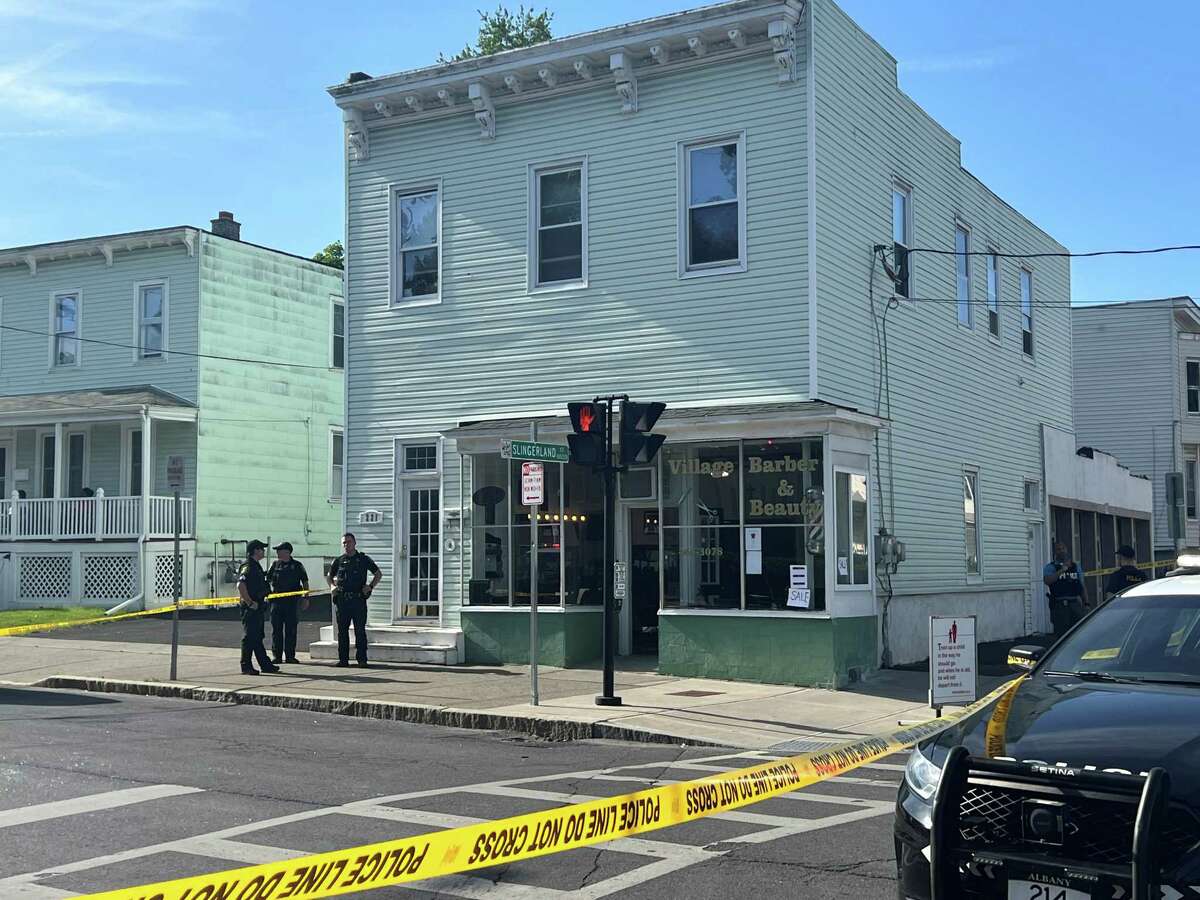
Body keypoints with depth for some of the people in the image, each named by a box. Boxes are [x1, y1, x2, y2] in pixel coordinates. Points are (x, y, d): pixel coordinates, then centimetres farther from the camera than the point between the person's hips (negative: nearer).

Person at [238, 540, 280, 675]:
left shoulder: (257, 566, 17)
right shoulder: (248, 567, -15)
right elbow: (240, 585, -27)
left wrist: (263, 598, 20)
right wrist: (250, 603, -23)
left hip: (258, 608, 10)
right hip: (250, 608, -10)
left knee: (258, 637, 14)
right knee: (249, 637, -5)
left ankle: (265, 665, 20)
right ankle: (246, 667, 0)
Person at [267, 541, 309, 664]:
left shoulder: (297, 565, 5)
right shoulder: (275, 565, 10)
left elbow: (305, 582, 9)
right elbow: (267, 580, 15)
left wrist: (306, 599, 3)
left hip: (292, 602, -1)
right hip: (277, 601, 2)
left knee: (291, 630, 2)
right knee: (276, 630, 1)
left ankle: (290, 655, 9)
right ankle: (277, 656, 6)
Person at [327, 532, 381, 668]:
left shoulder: (364, 559, 5)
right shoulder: (339, 561, 11)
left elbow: (378, 574, 12)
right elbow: (329, 576, 24)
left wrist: (370, 586, -2)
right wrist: (332, 586, 5)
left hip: (358, 600, -3)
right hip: (342, 600, 3)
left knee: (360, 630, -4)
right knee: (342, 630, 5)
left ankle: (362, 659, -1)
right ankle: (343, 659, 11)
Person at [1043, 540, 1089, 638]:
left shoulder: (1076, 566, 16)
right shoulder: (1050, 567, 2)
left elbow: (1082, 586, 17)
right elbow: (1047, 581, -17)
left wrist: (1086, 603, 8)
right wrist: (1062, 570, -22)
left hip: (1075, 604, 4)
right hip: (1059, 606, -4)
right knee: (1061, 634, -4)